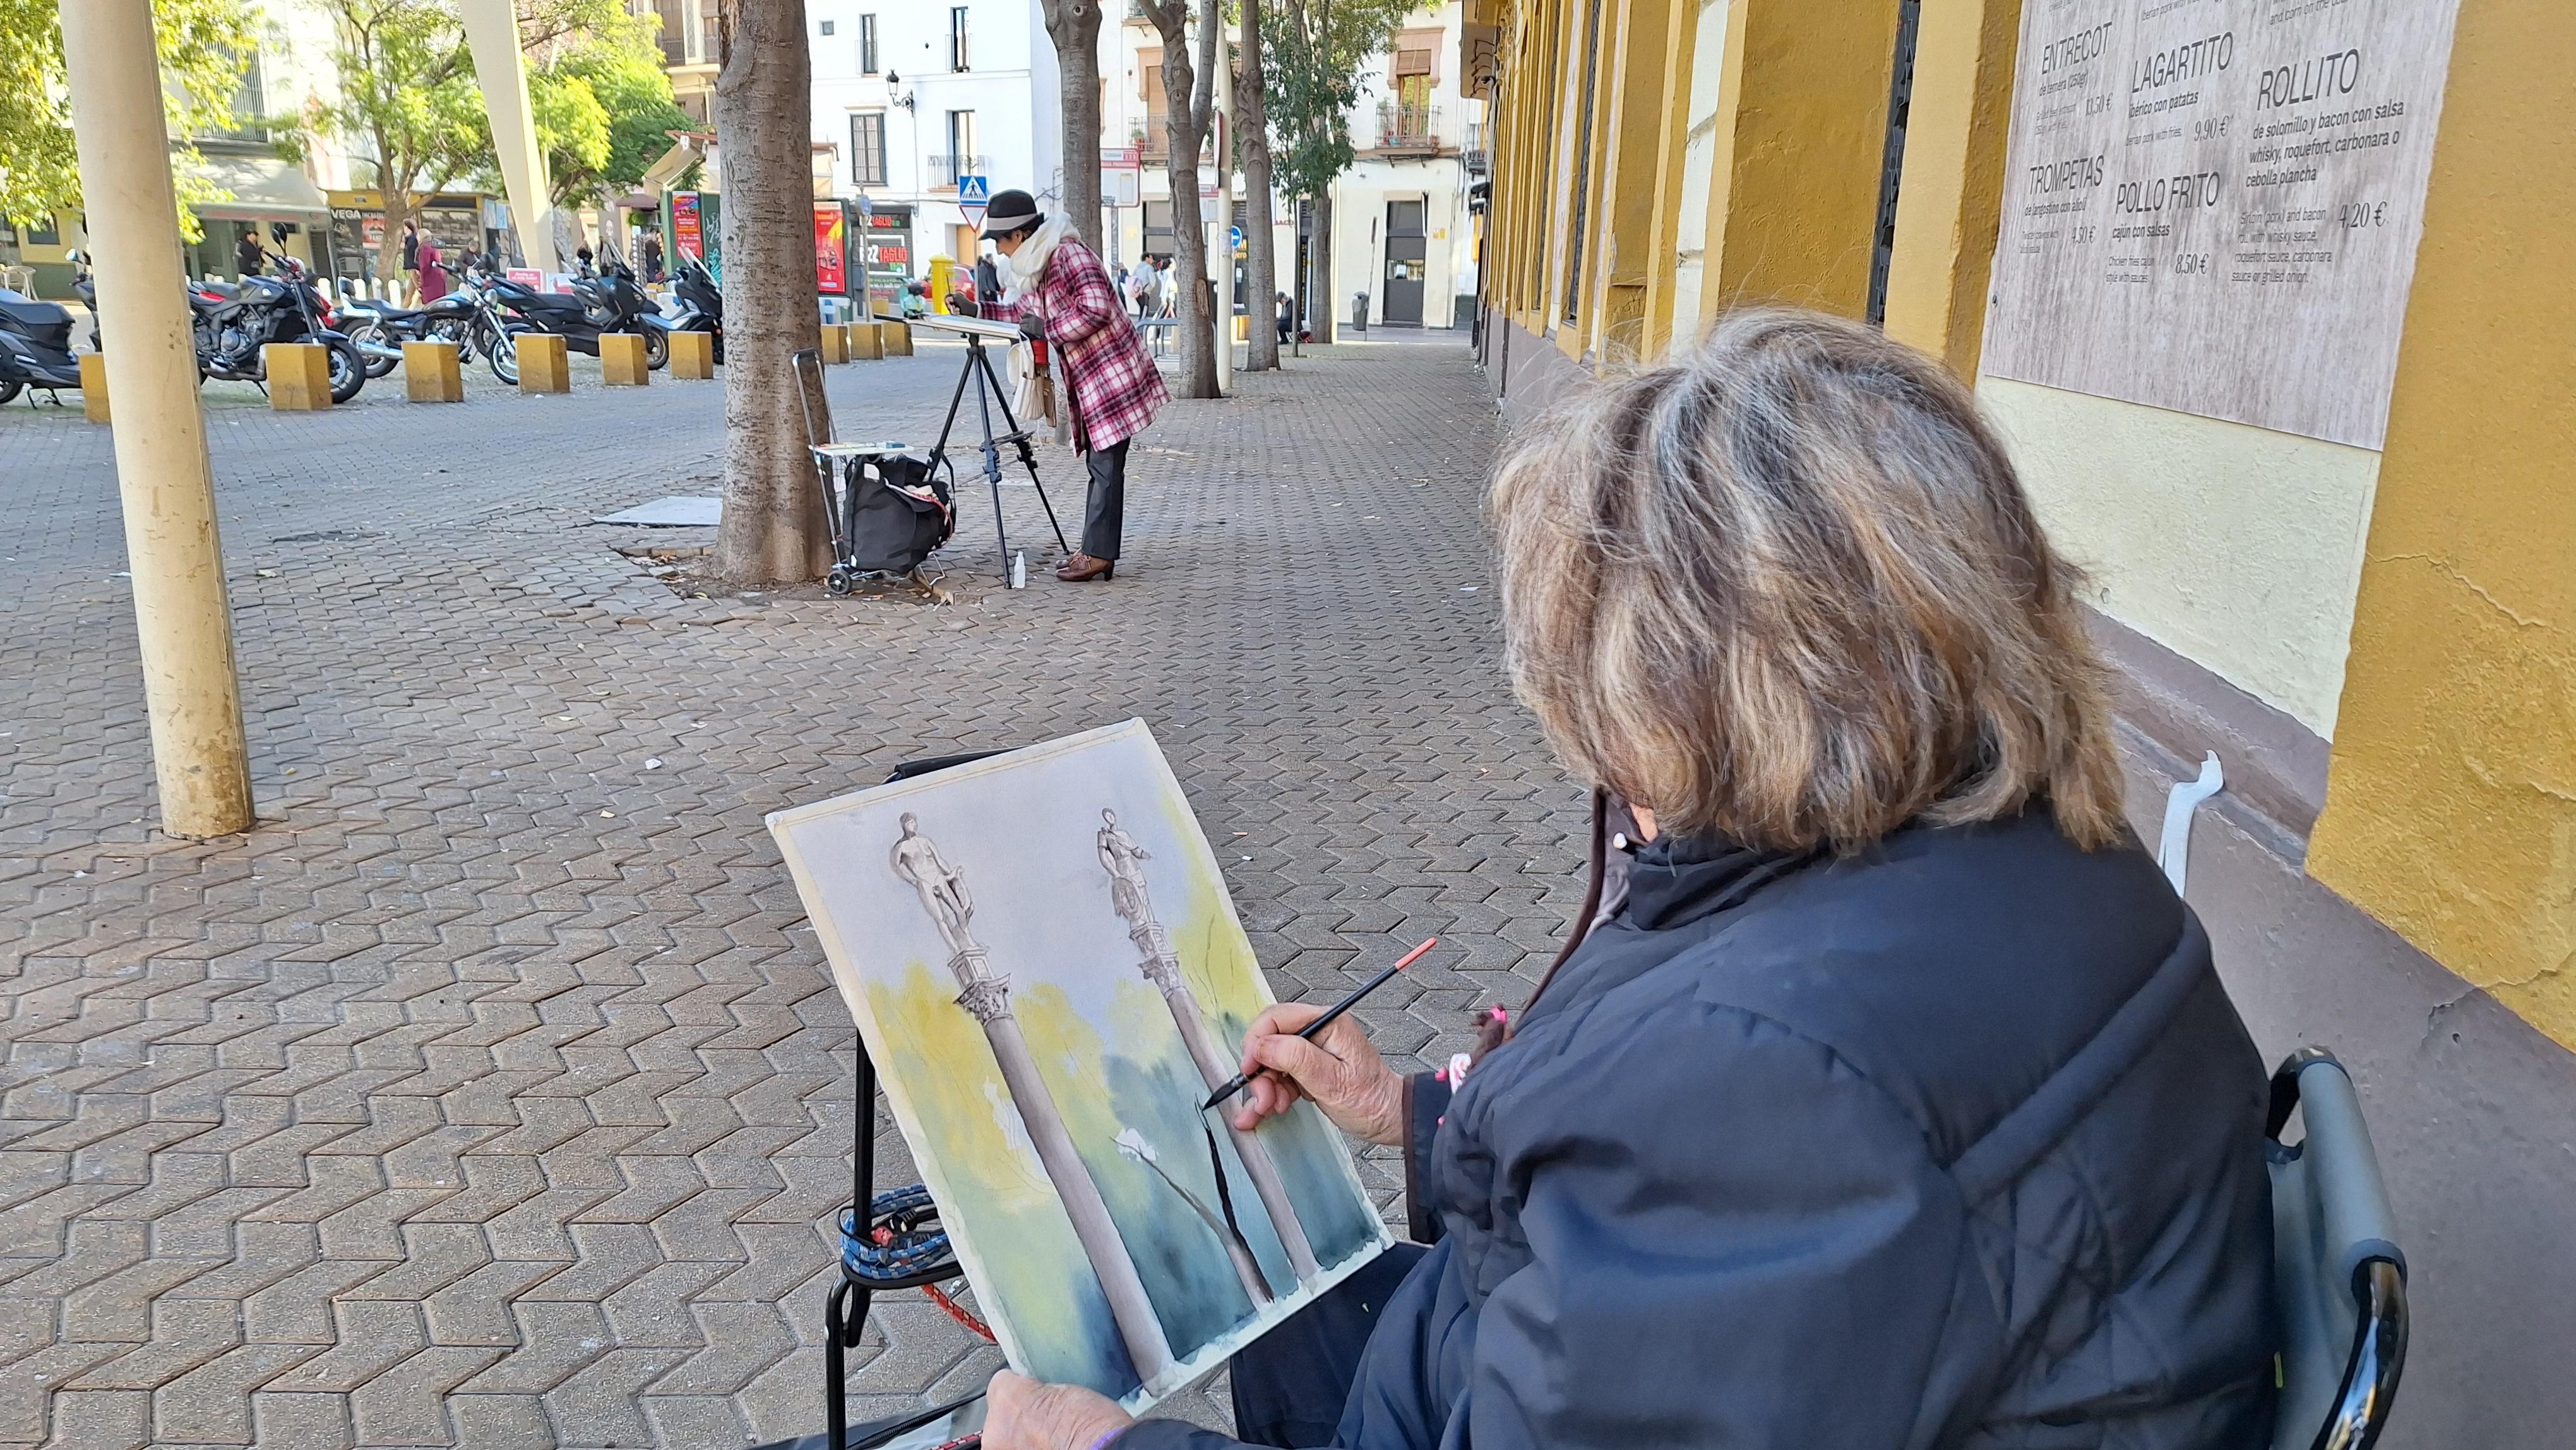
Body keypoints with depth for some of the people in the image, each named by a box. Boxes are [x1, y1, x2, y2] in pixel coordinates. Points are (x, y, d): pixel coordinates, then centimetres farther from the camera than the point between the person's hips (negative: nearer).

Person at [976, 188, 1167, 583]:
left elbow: (1096, 311, -23)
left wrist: (1045, 329, -17)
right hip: (1089, 380, 10)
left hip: (1112, 375, -10)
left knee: (1106, 467, -7)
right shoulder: (1036, 266, 15)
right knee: (1099, 465, 11)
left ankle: (1098, 554, -6)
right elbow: (1021, 311, 31)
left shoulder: (1070, 255, -14)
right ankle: (1096, 551, 15)